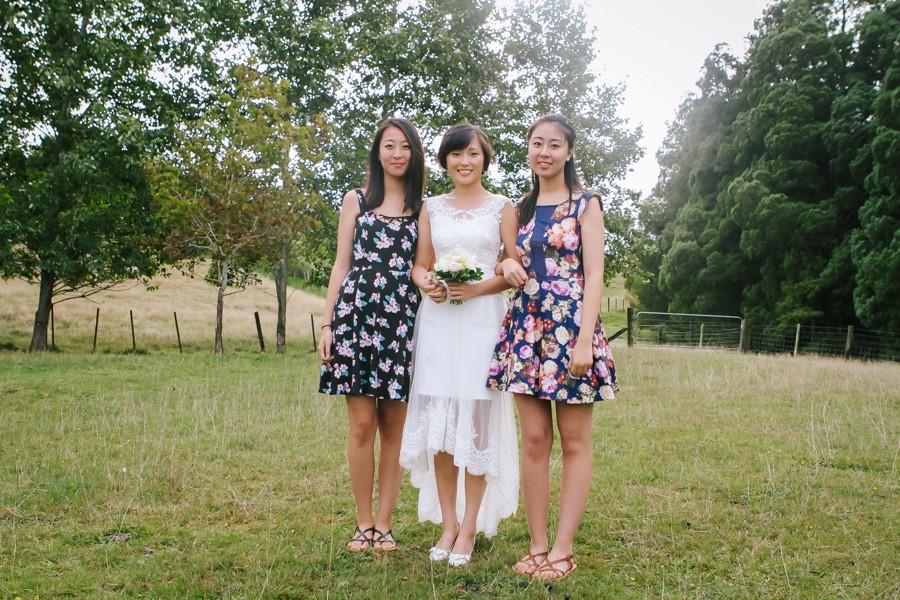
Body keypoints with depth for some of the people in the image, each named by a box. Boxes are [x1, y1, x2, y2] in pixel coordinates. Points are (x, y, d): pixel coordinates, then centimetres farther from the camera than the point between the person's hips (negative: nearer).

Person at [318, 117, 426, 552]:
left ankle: (383, 524, 12)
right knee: (362, 424, -2)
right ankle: (363, 521, 11)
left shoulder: (423, 208, 13)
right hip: (357, 312, 0)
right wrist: (327, 323, 3)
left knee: (394, 427, 2)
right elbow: (341, 265, 10)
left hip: (403, 320, 0)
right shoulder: (356, 201, 13)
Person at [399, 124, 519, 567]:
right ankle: (447, 524, 12)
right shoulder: (431, 208, 16)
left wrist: (478, 287, -14)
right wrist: (426, 283, -7)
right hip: (437, 319, 3)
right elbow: (420, 264, 15)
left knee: (477, 420, -4)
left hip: (482, 319, -2)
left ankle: (469, 528, 6)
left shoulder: (501, 207, 8)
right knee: (437, 420, 1)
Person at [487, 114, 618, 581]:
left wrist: (585, 339, -17)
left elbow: (594, 274, -7)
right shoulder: (522, 208, 15)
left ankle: (563, 549, 7)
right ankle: (537, 544, 11)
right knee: (534, 440, 4)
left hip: (571, 326, -4)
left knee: (574, 441, 1)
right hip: (527, 327, 5)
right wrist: (507, 265, 1)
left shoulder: (585, 204, 1)